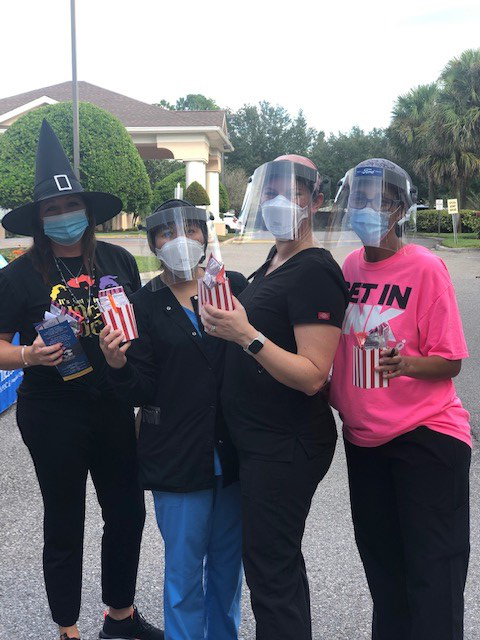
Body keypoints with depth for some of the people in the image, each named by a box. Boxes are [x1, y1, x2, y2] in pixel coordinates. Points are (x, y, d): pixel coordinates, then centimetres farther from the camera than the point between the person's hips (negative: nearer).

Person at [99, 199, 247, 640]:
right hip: (177, 458, -2)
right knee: (184, 571, 9)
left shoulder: (234, 286, -1)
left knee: (228, 563, 19)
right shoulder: (146, 305, -3)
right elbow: (142, 391, -7)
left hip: (232, 453, 2)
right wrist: (118, 364, -24)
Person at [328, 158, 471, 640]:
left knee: (431, 572, 1)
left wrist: (404, 364, -31)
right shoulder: (349, 267, 4)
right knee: (380, 562, 19)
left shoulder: (425, 267, -13)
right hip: (363, 436, 6)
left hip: (425, 435, -6)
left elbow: (449, 362, -14)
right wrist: (334, 398, 8)